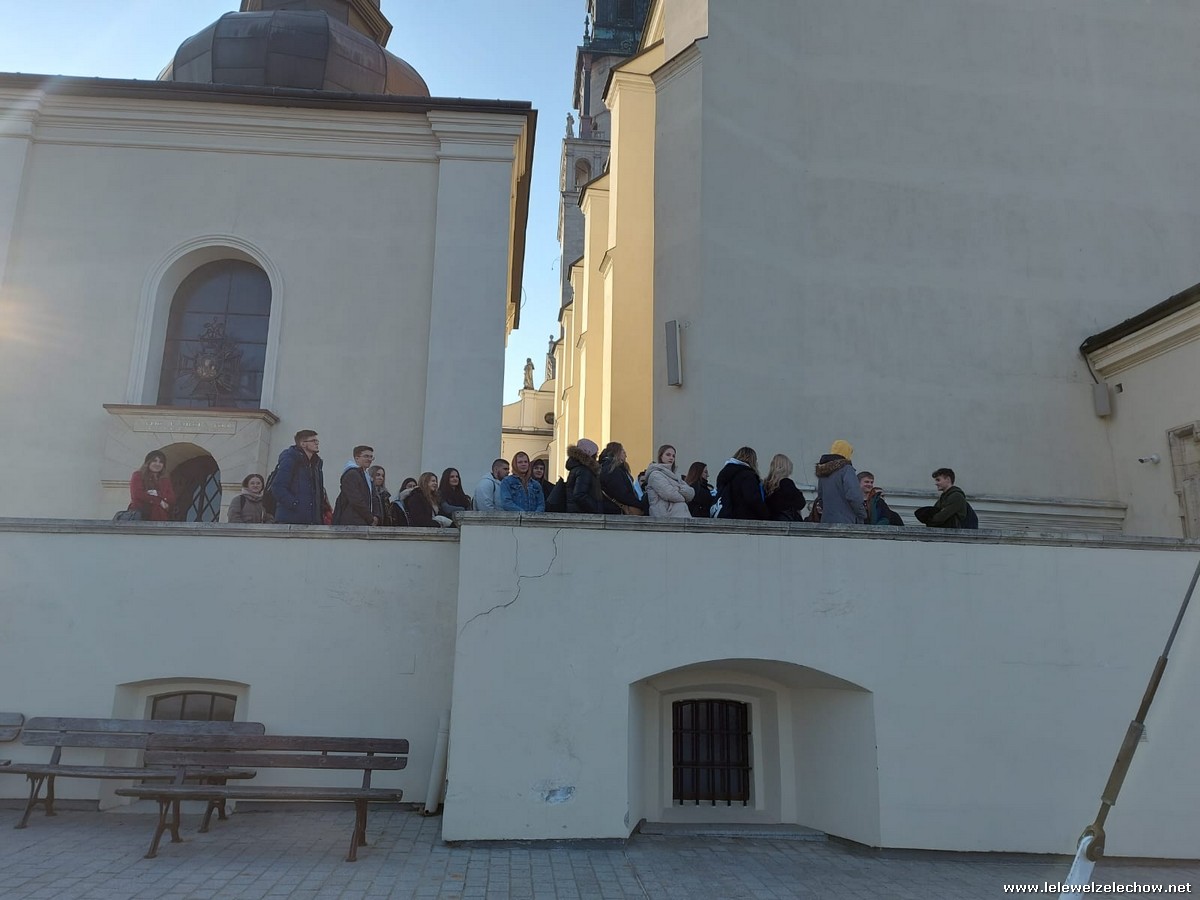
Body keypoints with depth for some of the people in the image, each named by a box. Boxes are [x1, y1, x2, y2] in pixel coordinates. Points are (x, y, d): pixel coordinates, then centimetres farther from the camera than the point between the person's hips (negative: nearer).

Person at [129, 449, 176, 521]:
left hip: (160, 519, 1)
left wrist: (157, 494, -13)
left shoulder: (165, 481, 21)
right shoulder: (138, 476, 10)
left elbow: (172, 499, 7)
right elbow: (136, 495, -7)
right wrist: (159, 502, -6)